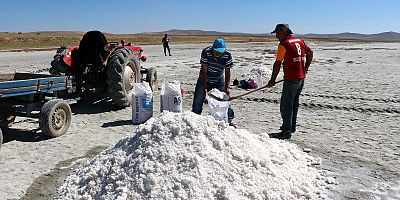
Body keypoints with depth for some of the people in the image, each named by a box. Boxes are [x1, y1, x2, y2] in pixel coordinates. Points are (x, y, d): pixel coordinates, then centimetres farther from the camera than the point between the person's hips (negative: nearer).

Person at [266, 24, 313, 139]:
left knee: (286, 106, -3)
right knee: (294, 104, 19)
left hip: (291, 79, -9)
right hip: (301, 78, 9)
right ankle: (291, 126, 30)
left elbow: (277, 64, -11)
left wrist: (273, 80, -5)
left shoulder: (284, 44, -13)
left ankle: (286, 132, 0)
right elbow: (310, 53, 22)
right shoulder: (300, 41, 11)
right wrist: (305, 69, 26)